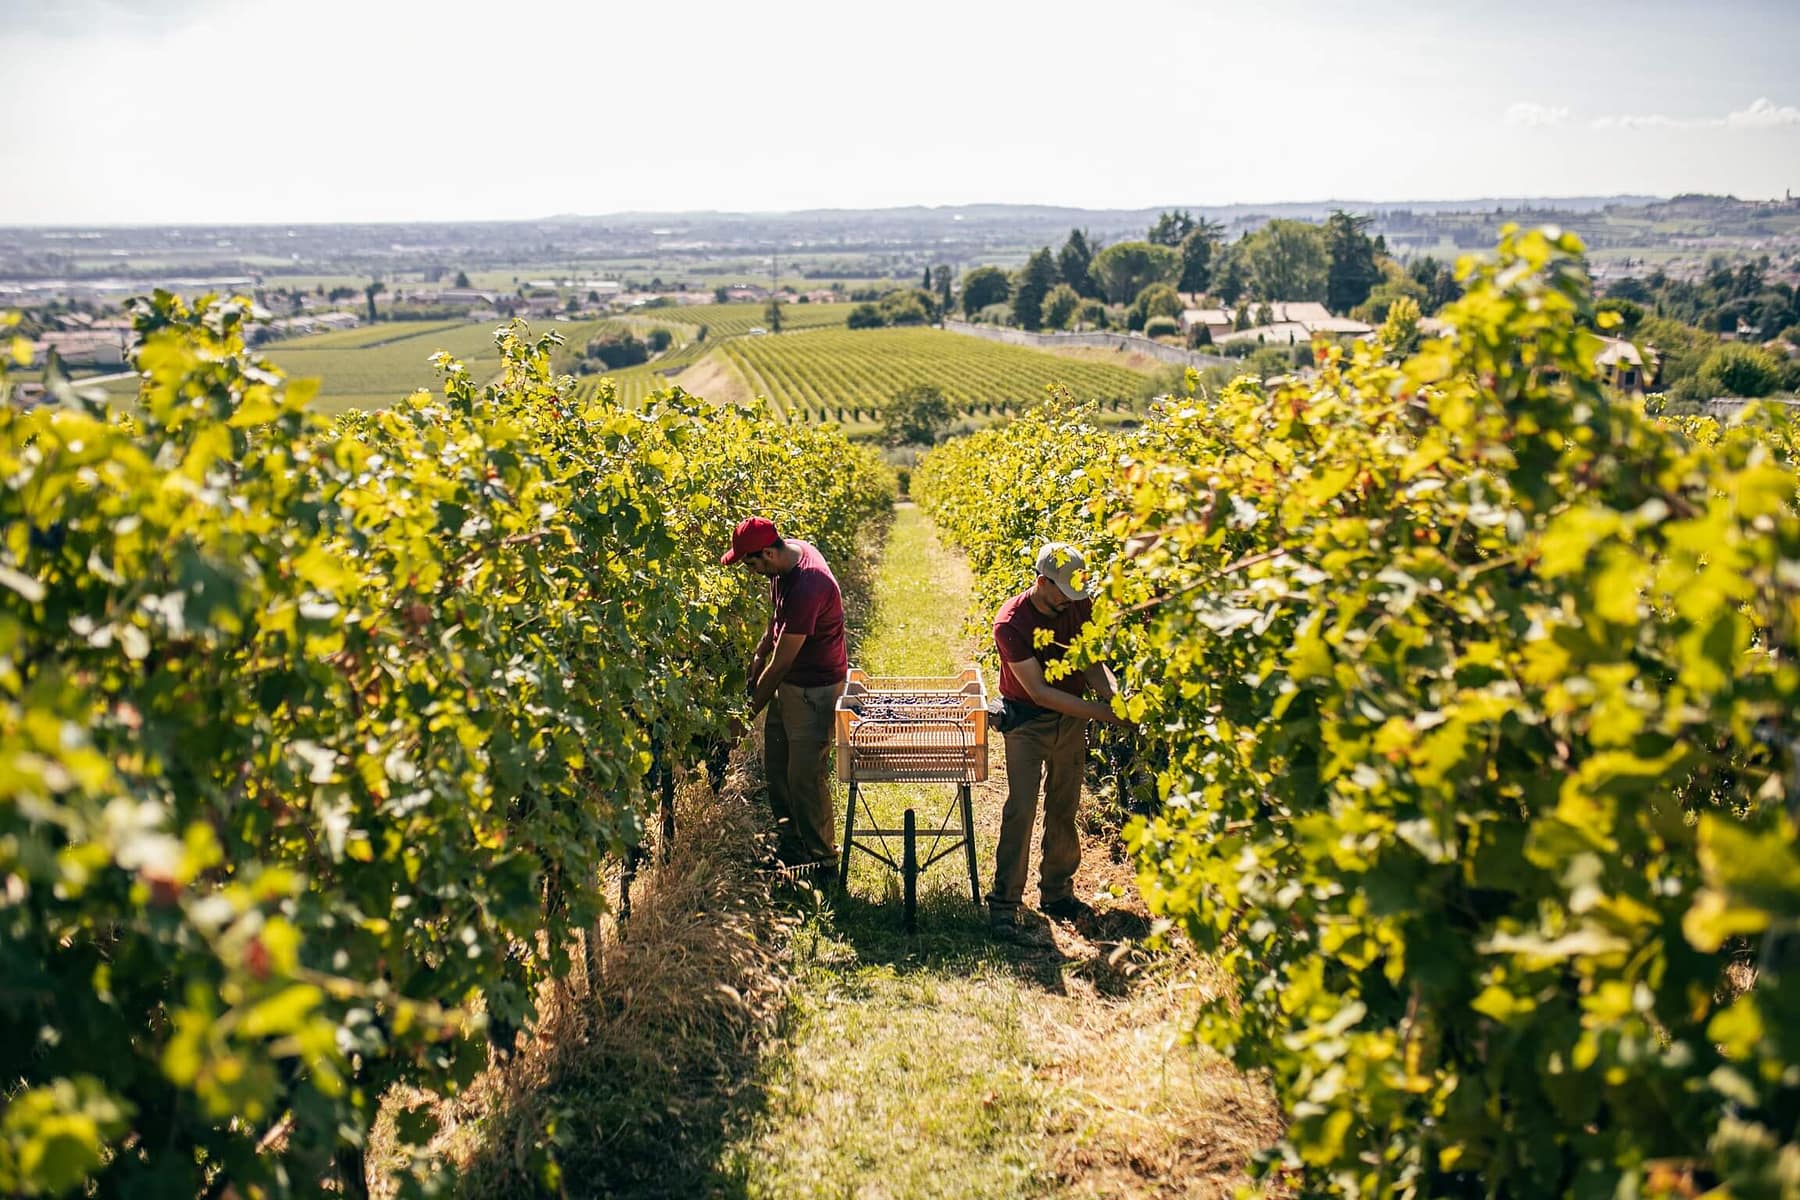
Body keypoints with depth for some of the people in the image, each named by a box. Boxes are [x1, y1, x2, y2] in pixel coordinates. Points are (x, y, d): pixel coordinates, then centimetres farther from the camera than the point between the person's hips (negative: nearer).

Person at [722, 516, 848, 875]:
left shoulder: (806, 588, -33)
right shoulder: (792, 551, -4)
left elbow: (781, 664, -27)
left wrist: (748, 714, -18)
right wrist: (760, 652, 10)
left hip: (814, 690, -10)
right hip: (789, 682, 10)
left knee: (805, 777, 0)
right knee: (776, 764, 18)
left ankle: (821, 858, 17)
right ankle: (790, 841, 35)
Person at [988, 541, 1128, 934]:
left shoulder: (1079, 607, -8)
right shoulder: (1011, 622, -24)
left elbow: (1091, 662, -3)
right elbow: (1039, 692, -25)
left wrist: (1115, 694, -26)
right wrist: (1101, 712, -28)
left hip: (1072, 718, 5)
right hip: (1028, 721, -5)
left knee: (1064, 809, 12)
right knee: (1021, 810, -10)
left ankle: (1056, 893, 25)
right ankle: (1004, 902, 0)